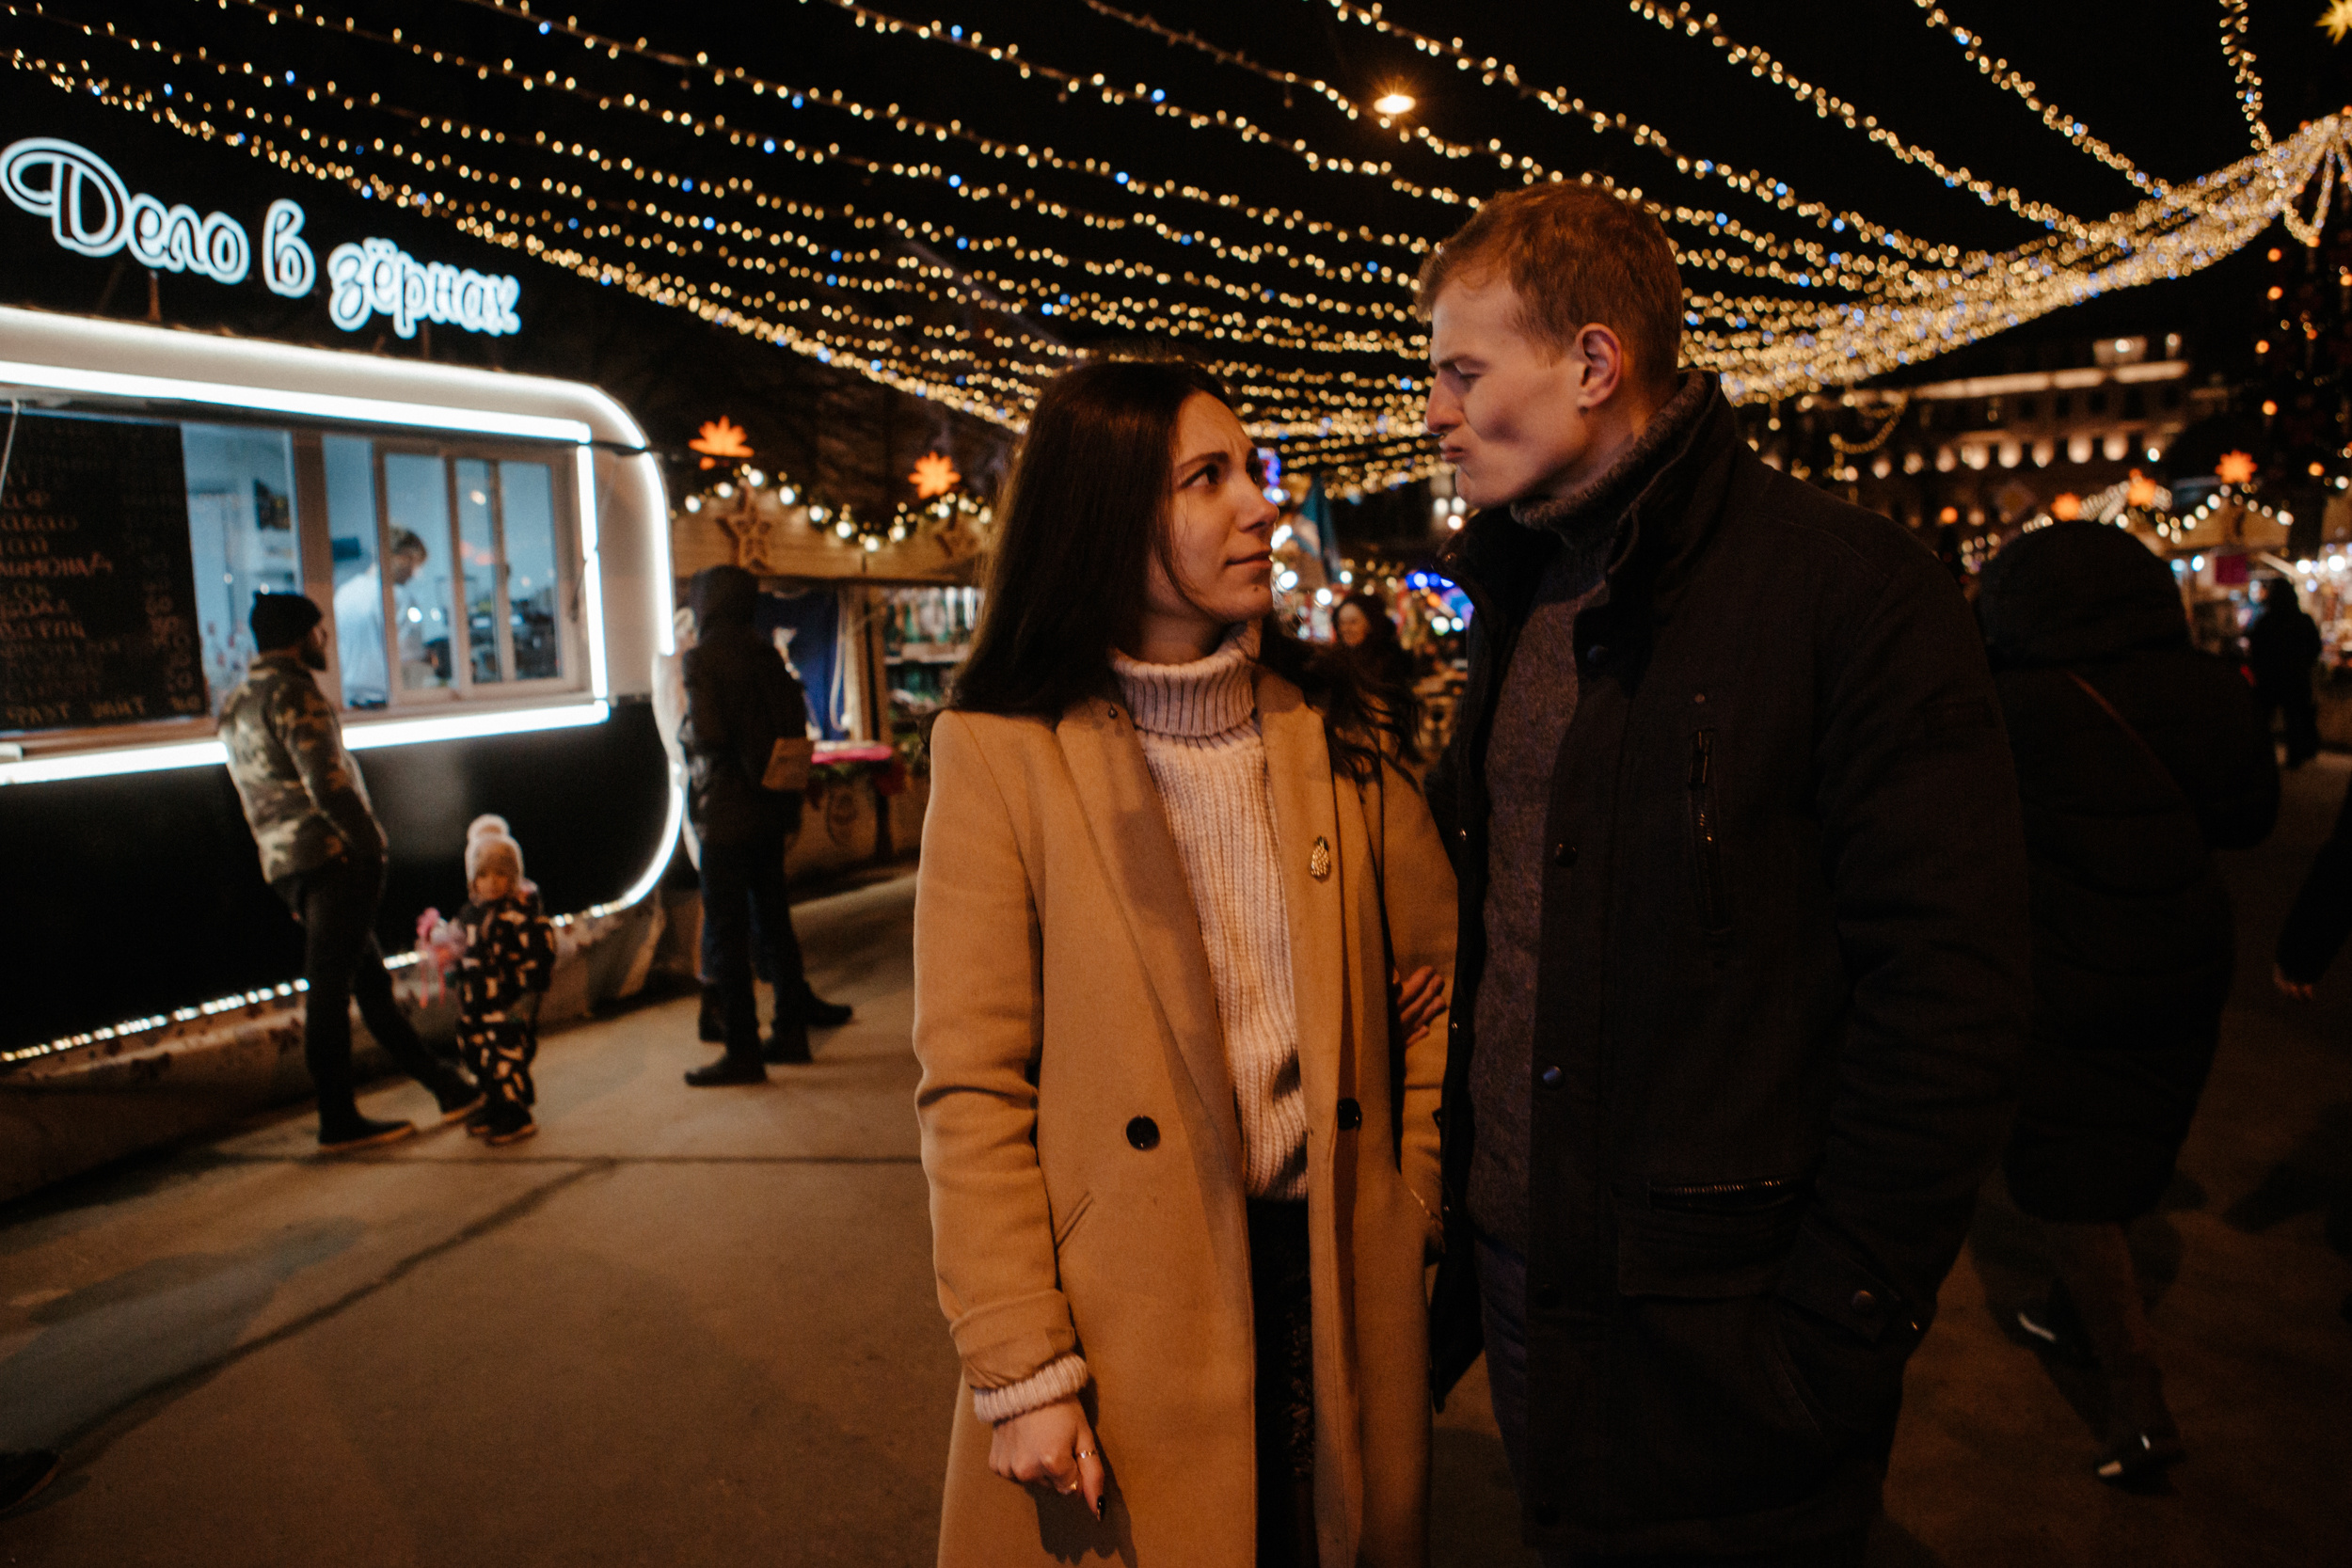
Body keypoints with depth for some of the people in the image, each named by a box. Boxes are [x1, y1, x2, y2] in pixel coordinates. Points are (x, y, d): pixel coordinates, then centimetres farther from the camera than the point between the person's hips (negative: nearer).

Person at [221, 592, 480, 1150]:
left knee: (370, 978, 12)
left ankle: (443, 1083, 21)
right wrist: (370, 841, -12)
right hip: (331, 858, -10)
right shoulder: (291, 693, -11)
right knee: (329, 985, -5)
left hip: (286, 864, 10)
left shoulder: (237, 704, 20)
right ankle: (338, 1121, 1)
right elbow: (327, 784, -21)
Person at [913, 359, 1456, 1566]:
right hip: (1126, 1315, -3)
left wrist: (1418, 1208, 3)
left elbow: (1439, 970, 11)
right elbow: (970, 1090, -10)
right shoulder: (1002, 754, -10)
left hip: (1333, 1292, 4)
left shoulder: (1330, 732, 3)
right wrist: (1022, 1373, -12)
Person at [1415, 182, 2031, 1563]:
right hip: (1516, 1278, 7)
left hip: (1708, 1333, -6)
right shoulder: (1518, 598, 8)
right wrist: (1449, 1187, 11)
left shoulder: (1853, 589, -15)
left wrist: (1841, 1329, -17)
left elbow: (1946, 993, -18)